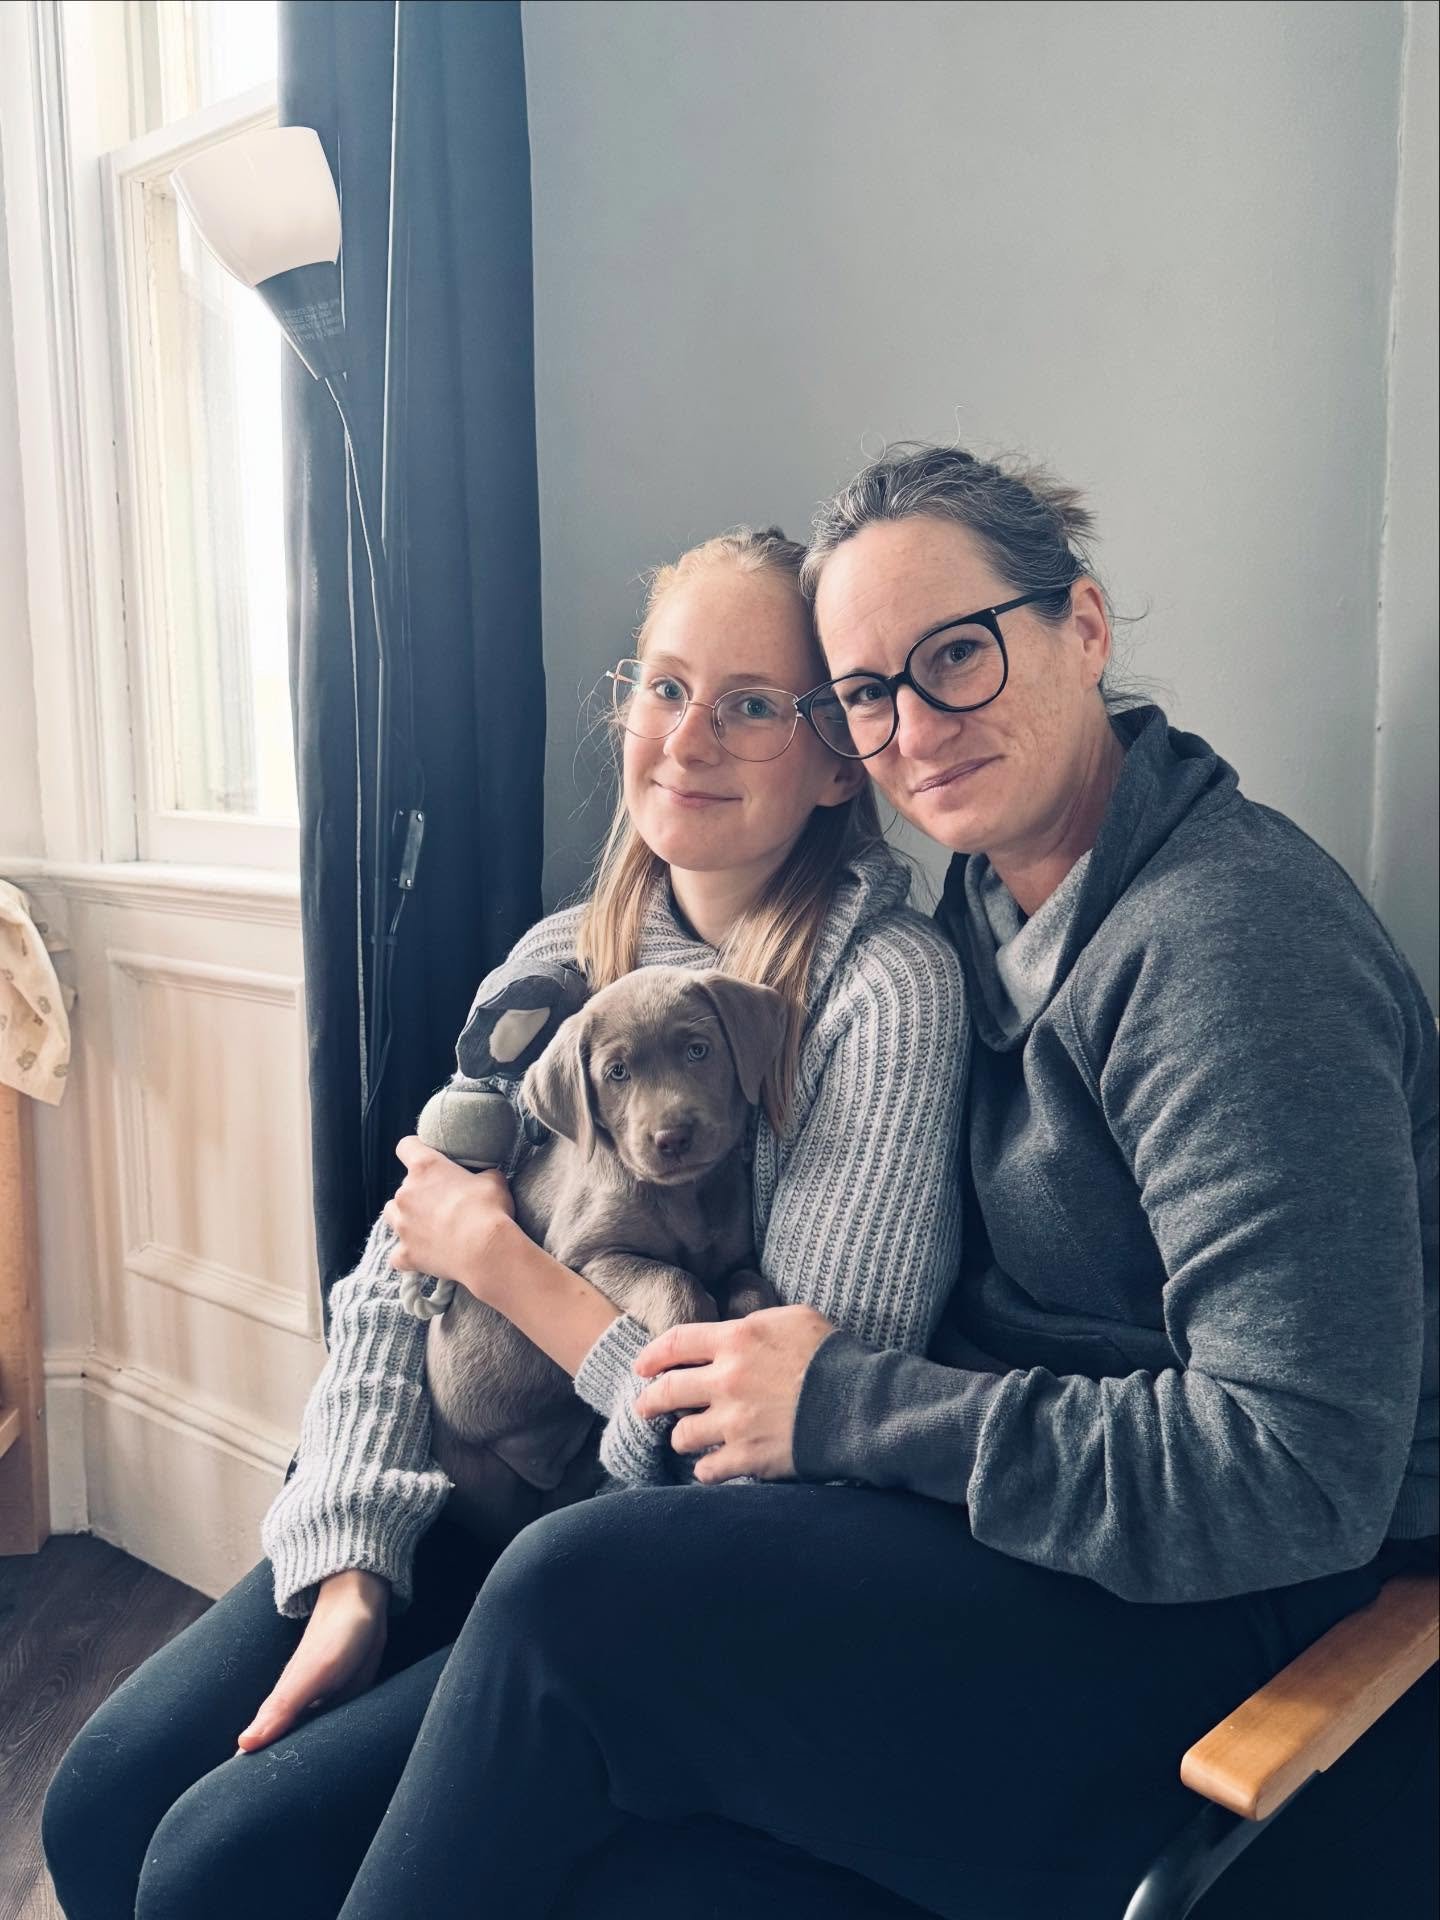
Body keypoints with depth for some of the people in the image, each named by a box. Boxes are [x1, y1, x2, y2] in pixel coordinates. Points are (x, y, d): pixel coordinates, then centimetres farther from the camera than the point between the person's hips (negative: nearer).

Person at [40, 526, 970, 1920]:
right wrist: (353, 1572, -8)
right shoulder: (560, 957, 4)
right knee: (104, 1799, -1)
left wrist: (502, 1262, -14)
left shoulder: (884, 988, -16)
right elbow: (395, 1285, 3)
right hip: (481, 1499, 6)